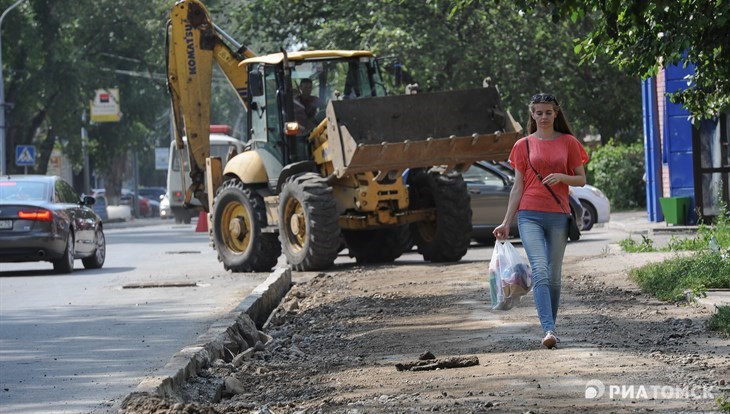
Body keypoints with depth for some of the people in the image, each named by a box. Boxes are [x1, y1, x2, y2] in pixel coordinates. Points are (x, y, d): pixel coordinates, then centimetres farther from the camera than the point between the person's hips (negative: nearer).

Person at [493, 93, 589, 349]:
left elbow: (581, 180, 9)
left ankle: (551, 327, 19)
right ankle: (548, 330, -26)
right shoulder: (523, 145, 7)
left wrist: (561, 177, -13)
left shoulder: (568, 143, 7)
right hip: (530, 215, -1)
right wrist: (506, 222, 3)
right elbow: (518, 187, 8)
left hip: (558, 215, 1)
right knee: (540, 271, -17)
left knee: (554, 275, 7)